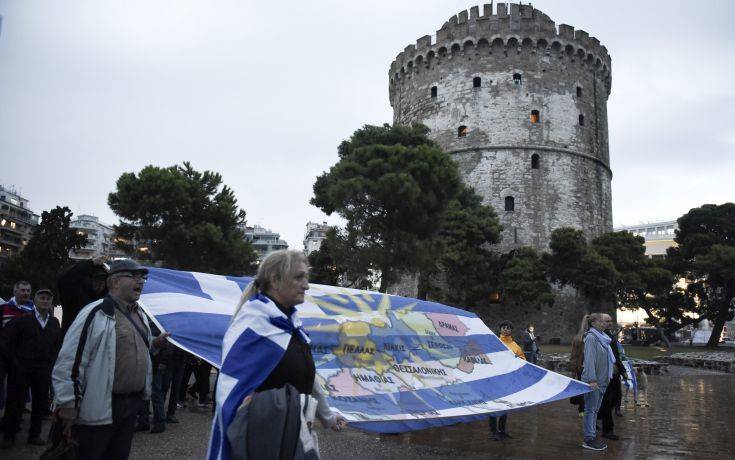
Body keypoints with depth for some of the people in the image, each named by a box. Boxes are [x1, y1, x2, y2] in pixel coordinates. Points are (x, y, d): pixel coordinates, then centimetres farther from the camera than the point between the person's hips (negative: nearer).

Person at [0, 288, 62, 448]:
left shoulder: (55, 323, 8)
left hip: (44, 371, 3)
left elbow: (58, 345, 14)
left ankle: (34, 435, 23)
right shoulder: (23, 320, -3)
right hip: (21, 369, -3)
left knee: (40, 404, 9)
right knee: (16, 403, 5)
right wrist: (14, 361, -5)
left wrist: (51, 363, 5)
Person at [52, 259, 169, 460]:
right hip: (99, 408, -8)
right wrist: (67, 404, -17)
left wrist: (154, 343, 9)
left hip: (132, 404, 8)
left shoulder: (139, 315, 12)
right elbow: (69, 361, -17)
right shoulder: (96, 313, -15)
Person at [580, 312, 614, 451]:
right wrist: (592, 379, -25)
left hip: (601, 381, 9)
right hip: (593, 381, -9)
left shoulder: (602, 337, 13)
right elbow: (589, 359, -21)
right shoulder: (591, 337, -15)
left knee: (595, 410, 15)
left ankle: (593, 436, 24)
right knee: (590, 410, -3)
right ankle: (589, 440, 3)